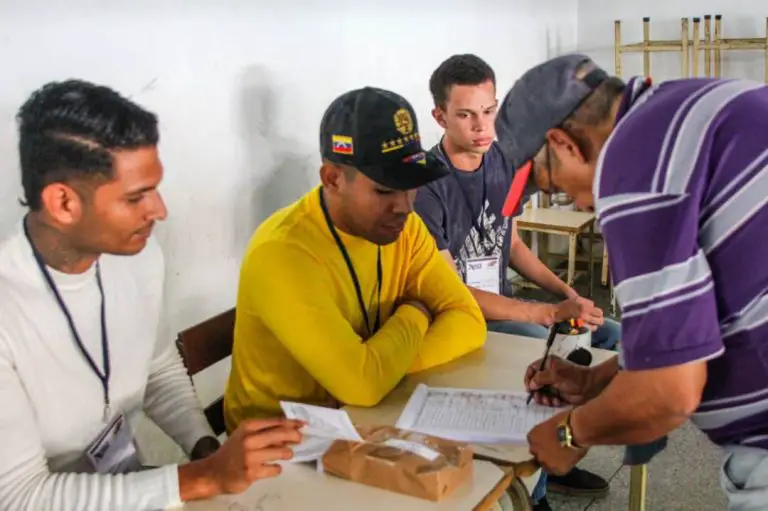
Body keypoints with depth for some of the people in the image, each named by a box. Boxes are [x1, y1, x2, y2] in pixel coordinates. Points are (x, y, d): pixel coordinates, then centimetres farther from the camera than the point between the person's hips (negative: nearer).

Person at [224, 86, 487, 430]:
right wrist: (414, 315, -14)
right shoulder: (281, 253, -26)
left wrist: (387, 368, -21)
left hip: (359, 417, 6)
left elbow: (468, 321, -7)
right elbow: (363, 384, -31)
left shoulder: (400, 224, -5)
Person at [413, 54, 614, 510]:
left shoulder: (502, 163, 1)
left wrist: (565, 291, -2)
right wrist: (551, 314, -27)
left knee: (612, 338, 5)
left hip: (502, 304, 8)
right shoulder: (426, 185, -22)